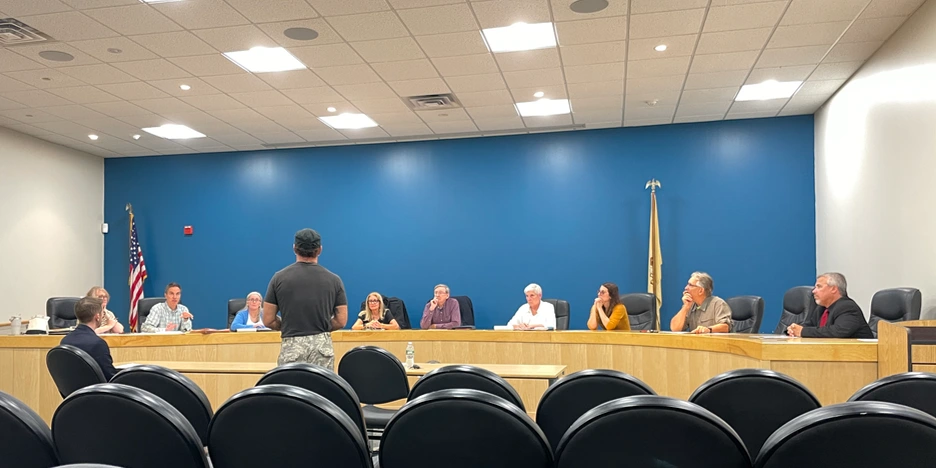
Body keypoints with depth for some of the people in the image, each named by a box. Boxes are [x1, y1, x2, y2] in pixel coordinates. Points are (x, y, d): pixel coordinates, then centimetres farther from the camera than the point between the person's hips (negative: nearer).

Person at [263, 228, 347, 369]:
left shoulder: (279, 278, -1)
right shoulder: (333, 279, 1)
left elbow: (268, 320, 2)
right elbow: (341, 321, 2)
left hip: (291, 347, -1)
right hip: (322, 346, 1)